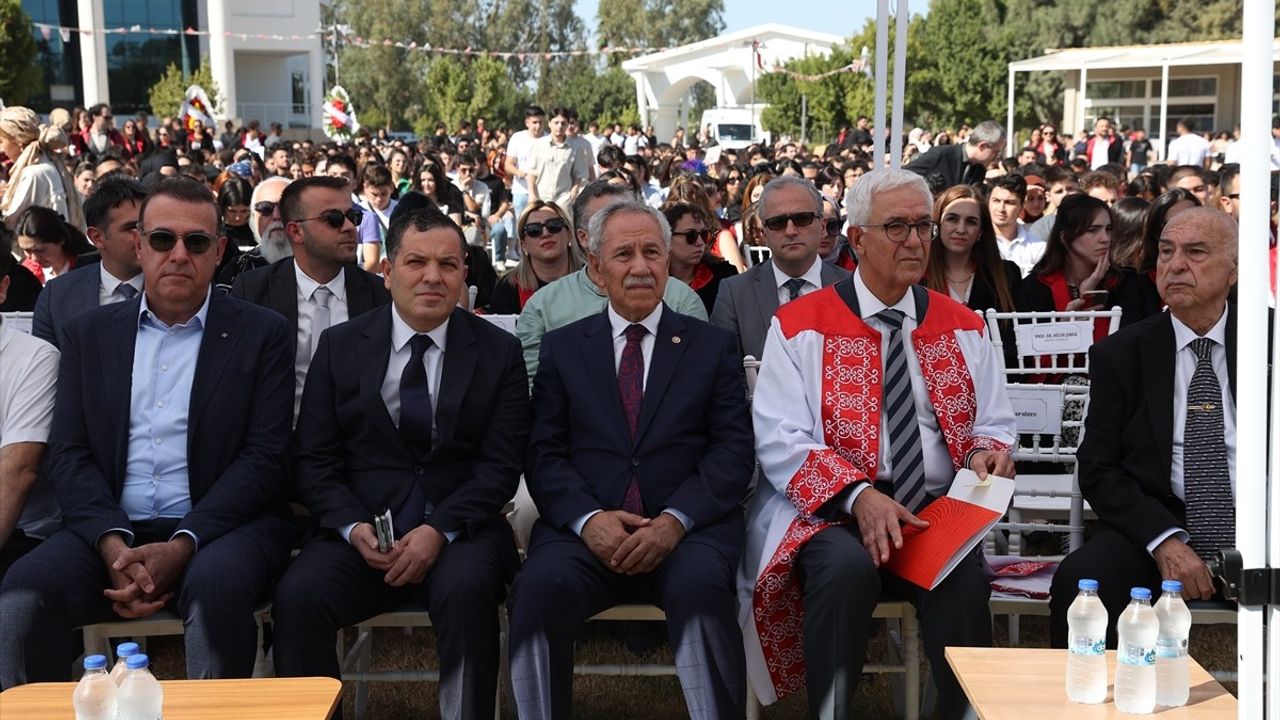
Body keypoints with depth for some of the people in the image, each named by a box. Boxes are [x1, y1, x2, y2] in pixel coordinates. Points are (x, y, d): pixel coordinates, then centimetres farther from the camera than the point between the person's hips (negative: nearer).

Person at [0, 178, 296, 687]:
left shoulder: (262, 334, 6)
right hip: (110, 528, 2)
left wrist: (183, 545, -16)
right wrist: (113, 544, -12)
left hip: (218, 526, -2)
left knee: (217, 588, -35)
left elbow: (264, 455, -2)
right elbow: (69, 454, 7)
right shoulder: (89, 333, 15)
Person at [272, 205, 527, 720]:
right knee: (297, 596, -27)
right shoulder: (340, 346, 9)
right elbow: (313, 459, 6)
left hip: (459, 529, -1)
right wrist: (354, 527, -13)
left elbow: (501, 465, -1)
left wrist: (439, 531, -16)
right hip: (359, 530, 1)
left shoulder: (499, 353, 6)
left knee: (467, 587, -33)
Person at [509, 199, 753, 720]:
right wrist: (589, 519, -13)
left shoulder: (713, 346, 14)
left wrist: (674, 521, -14)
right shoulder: (561, 348, 16)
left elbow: (732, 451, 3)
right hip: (585, 531, 1)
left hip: (688, 530, 0)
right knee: (541, 586, -31)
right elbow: (544, 455, 7)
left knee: (701, 585, -34)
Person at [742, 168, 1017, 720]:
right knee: (846, 566, -34)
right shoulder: (801, 325, 2)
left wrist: (987, 453, -9)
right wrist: (860, 496, -21)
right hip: (831, 512, -2)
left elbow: (995, 425, 17)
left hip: (937, 513, 2)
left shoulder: (964, 328, 14)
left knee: (965, 575, -30)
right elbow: (780, 441, -6)